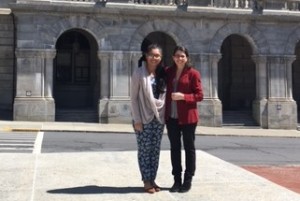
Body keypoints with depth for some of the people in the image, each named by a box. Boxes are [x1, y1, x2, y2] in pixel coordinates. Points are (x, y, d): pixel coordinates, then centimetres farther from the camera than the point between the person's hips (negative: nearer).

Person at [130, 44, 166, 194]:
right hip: (144, 118, -5)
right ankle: (146, 181, 10)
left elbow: (164, 95, 11)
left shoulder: (162, 74, 8)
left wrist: (164, 115, 3)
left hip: (159, 118, 5)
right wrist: (137, 119, -13)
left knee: (155, 150, 8)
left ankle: (152, 180, 18)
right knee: (144, 150, 1)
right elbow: (134, 97, -8)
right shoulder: (139, 73, -6)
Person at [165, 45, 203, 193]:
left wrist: (183, 96, -20)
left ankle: (188, 181, 13)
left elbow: (199, 95, -8)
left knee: (189, 148, 6)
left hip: (187, 117, -5)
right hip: (171, 117, 5)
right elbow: (165, 89, 15)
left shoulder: (193, 73, -6)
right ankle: (177, 180, 18)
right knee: (174, 148, 9)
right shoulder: (168, 72, 8)